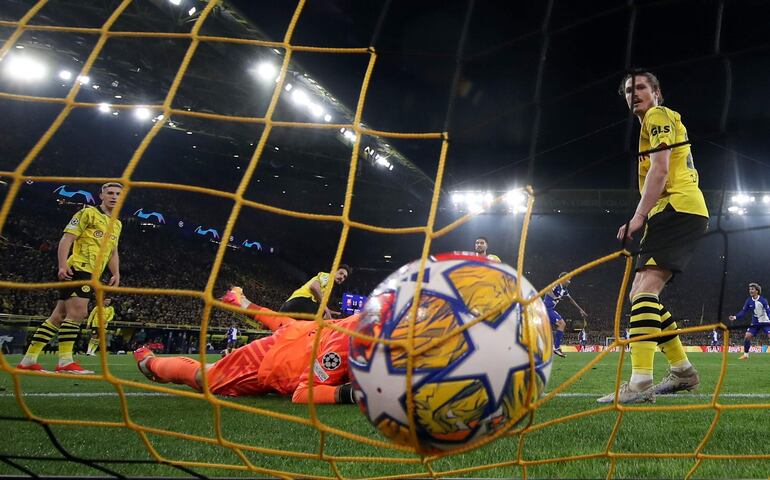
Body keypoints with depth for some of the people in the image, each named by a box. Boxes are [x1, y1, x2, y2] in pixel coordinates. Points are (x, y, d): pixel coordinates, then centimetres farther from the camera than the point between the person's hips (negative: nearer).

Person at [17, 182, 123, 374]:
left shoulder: (117, 224, 22)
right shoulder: (88, 213, -2)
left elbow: (113, 251, 28)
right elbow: (67, 238, -8)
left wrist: (116, 273, 13)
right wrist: (63, 265, -20)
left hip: (91, 275, 8)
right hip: (77, 269, -8)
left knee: (59, 316, 8)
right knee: (78, 312, -16)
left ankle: (28, 360, 12)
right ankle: (65, 362, -12)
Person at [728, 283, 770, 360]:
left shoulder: (763, 300, -15)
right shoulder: (749, 301, -3)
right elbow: (743, 311, 0)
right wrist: (735, 317, -13)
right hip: (755, 323, 4)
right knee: (747, 336, -8)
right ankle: (745, 354, 6)